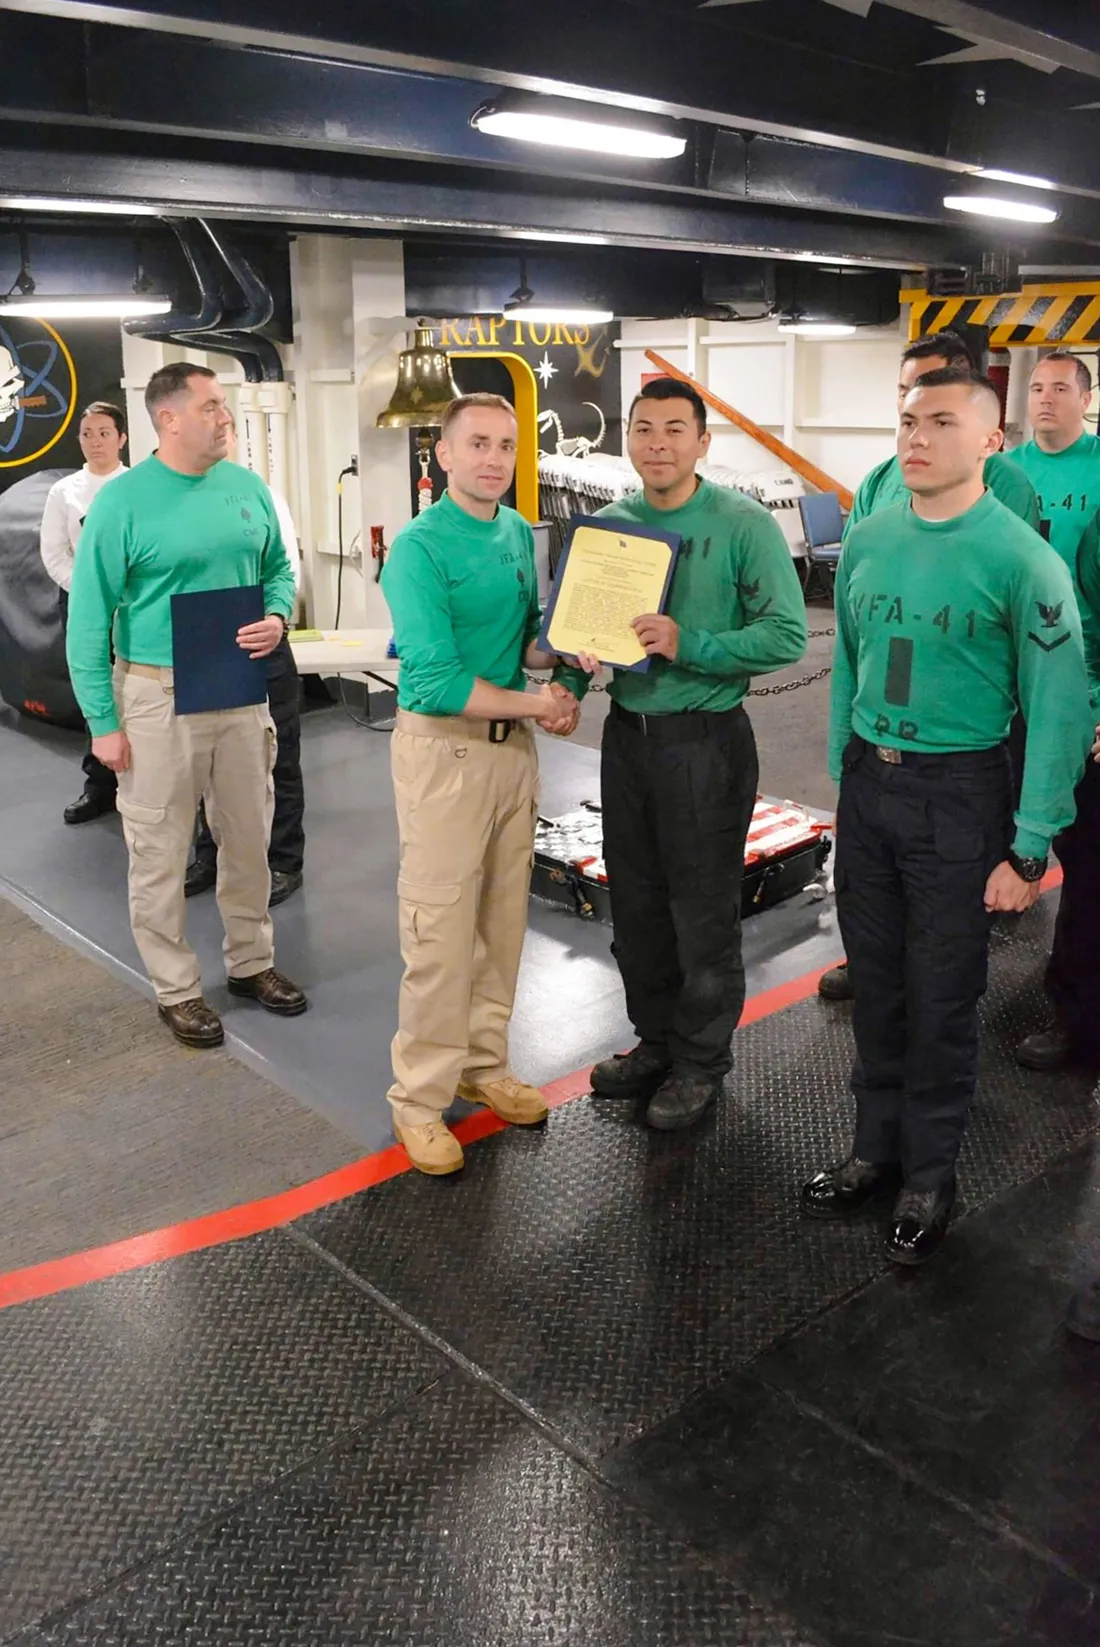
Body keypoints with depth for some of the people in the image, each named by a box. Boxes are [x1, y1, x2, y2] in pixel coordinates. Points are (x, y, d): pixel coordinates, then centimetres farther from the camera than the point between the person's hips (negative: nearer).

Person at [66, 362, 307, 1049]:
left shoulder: (247, 488, 4)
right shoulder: (123, 500, -10)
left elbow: (278, 569, 17)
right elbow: (90, 618, -9)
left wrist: (277, 617, -7)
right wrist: (104, 722, -12)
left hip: (241, 690, 5)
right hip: (159, 696, -5)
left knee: (250, 838, 15)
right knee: (161, 853, 4)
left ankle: (252, 961, 33)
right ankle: (177, 988, 20)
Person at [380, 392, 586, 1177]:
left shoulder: (521, 534, 8)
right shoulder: (420, 546, -14)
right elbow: (436, 681, -21)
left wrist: (554, 655, -7)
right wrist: (536, 703, -13)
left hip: (515, 744, 7)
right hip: (444, 749, -7)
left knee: (503, 919, 14)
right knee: (441, 929, -2)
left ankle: (484, 1064, 30)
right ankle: (422, 1096, 11)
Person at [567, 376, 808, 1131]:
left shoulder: (744, 525, -11)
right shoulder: (609, 522, 5)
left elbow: (786, 635, -17)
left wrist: (688, 646, -25)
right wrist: (572, 683, -8)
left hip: (705, 741, -5)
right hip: (627, 734, 6)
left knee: (704, 914, 6)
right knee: (636, 905, 16)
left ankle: (702, 1061, 24)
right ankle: (655, 1039, 35)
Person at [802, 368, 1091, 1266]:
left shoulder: (1021, 557, -13)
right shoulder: (869, 539, 3)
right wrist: (842, 771, 11)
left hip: (959, 792, -4)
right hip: (868, 784, 5)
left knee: (942, 999, 6)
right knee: (876, 982, 14)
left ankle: (929, 1179, 24)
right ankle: (876, 1150, 31)